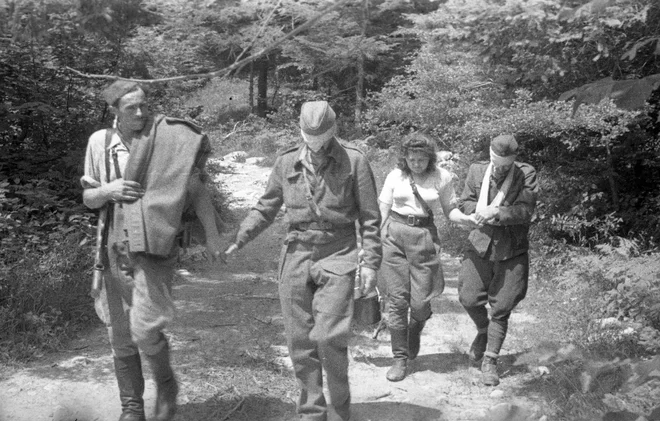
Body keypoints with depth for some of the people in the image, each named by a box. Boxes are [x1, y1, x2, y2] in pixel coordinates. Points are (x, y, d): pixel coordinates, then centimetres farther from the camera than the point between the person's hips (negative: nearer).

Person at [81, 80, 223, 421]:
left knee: (144, 329, -15)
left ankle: (166, 383, 15)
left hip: (154, 250, -4)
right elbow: (88, 198, 8)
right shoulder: (100, 142, 3)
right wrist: (108, 191, -14)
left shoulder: (166, 140, -8)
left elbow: (196, 189, -5)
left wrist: (212, 236, -14)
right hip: (115, 252, 4)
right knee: (121, 336, 9)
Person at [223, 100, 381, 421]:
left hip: (337, 258, -3)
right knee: (300, 341, 5)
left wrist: (370, 262, -6)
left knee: (328, 338, -13)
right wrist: (238, 238, 3)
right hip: (296, 257, 3)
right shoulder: (286, 163, 6)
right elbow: (266, 208, 15)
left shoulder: (354, 162, -2)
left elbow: (369, 218, 0)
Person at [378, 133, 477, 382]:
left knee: (420, 302, -4)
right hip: (394, 234, 1)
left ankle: (414, 332, 33)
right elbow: (382, 211, 8)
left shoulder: (442, 177, 2)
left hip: (424, 236, 0)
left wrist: (469, 219, -13)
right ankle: (400, 358, 10)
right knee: (397, 299, -2)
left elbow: (450, 211, 7)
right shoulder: (395, 176, 4)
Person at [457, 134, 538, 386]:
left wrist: (495, 212, -24)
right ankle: (483, 331, 36)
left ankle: (490, 361, 15)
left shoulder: (527, 174, -6)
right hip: (480, 245, 3)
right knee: (469, 298, 2)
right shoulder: (477, 170, 3)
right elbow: (465, 203, 5)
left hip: (512, 252, -2)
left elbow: (525, 211, -14)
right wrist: (482, 212, -15)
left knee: (501, 309, 2)